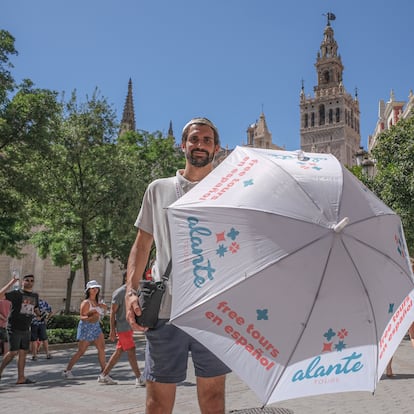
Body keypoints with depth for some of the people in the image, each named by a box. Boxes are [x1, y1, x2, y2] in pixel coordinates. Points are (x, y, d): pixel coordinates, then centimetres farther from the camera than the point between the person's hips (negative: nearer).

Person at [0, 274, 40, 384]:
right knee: (13, 352, -6)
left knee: (23, 353, 6)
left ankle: (21, 378, 11)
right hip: (14, 328, -6)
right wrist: (11, 283, -22)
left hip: (26, 329, 6)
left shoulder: (35, 296, 12)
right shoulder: (16, 293, -7)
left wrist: (39, 315, 7)